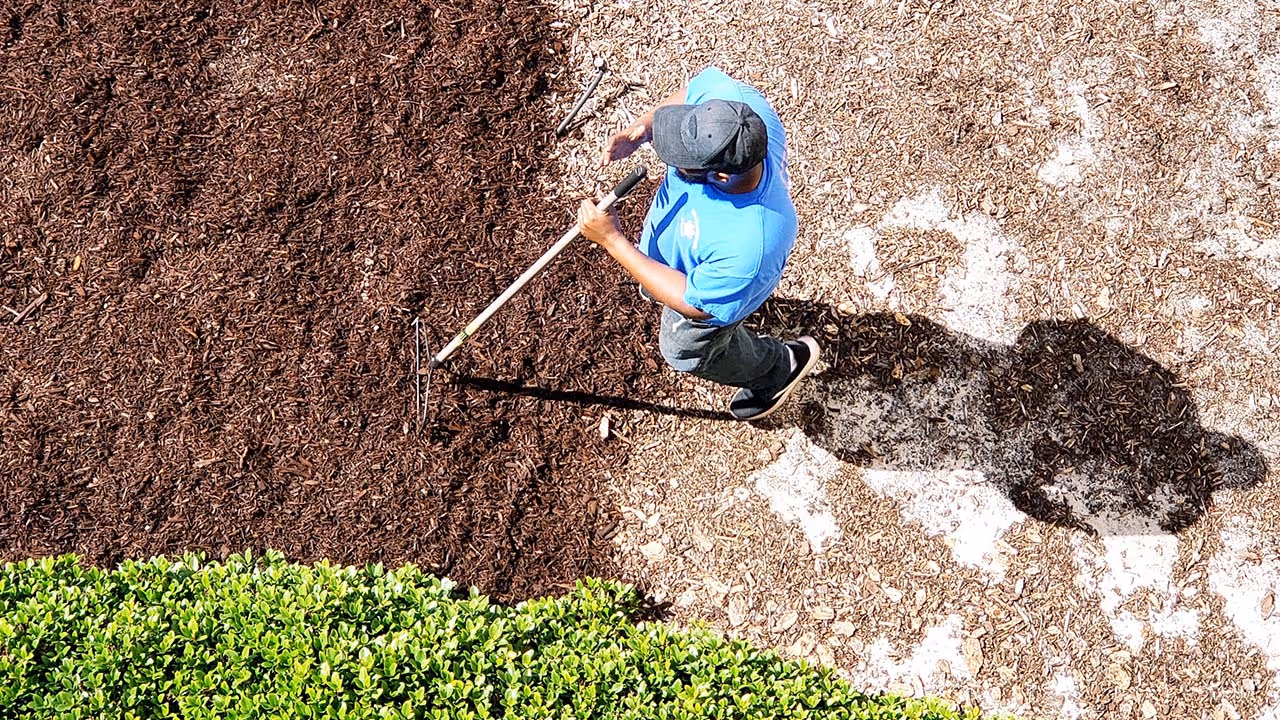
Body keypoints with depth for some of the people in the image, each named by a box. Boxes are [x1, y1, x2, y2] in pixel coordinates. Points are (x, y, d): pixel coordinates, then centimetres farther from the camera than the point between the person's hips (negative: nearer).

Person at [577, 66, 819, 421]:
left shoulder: (750, 247, -51)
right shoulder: (733, 99, -37)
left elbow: (695, 304, -32)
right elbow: (692, 89, -13)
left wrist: (612, 241, -32)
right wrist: (642, 129, -31)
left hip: (707, 289, -6)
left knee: (686, 350, 27)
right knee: (651, 292, 37)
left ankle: (778, 367, 53)